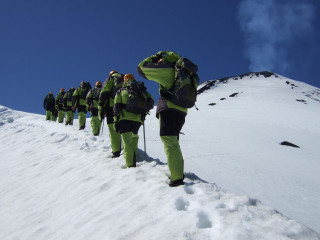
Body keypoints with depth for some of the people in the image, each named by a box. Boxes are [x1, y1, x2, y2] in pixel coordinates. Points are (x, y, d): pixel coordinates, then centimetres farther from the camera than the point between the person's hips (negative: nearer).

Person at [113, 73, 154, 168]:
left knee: (127, 142, -7)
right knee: (134, 136, 27)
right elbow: (150, 101, 7)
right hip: (138, 120, 2)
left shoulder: (121, 91, 13)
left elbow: (116, 107, 4)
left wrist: (116, 121, 3)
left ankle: (130, 165, -16)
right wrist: (144, 112, 18)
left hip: (124, 119, -2)